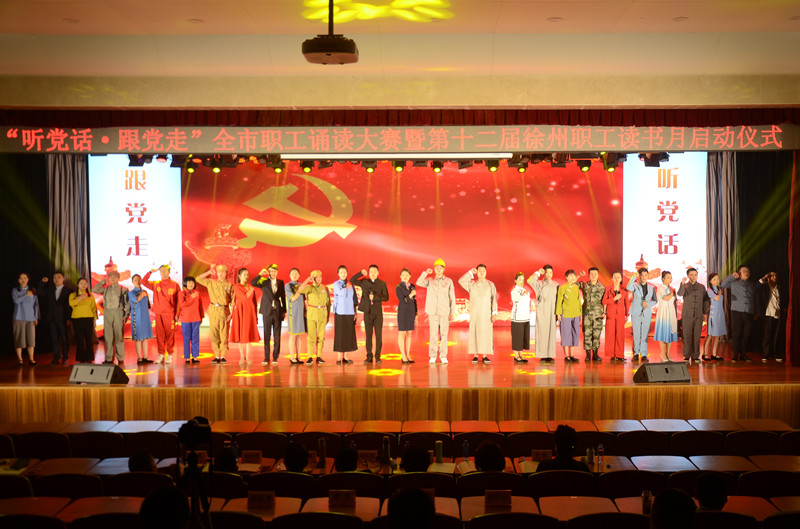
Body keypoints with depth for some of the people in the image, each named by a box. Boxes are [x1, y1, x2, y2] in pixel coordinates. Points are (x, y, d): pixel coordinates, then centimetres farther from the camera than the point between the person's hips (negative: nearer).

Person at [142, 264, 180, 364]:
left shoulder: (175, 285, 2)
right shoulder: (155, 284, 11)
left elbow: (178, 301, 2)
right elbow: (144, 282, 6)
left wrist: (177, 314, -3)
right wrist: (150, 272, -3)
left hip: (170, 314, -2)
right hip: (158, 313, 3)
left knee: (170, 334, -2)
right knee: (159, 334, 4)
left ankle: (169, 354, 5)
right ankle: (161, 354, 10)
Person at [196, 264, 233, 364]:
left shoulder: (229, 286, 6)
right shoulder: (211, 283, 12)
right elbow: (199, 279, 13)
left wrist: (231, 314, -4)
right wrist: (209, 272, 8)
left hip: (224, 312, -2)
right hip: (213, 311, 2)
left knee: (224, 335, -1)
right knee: (214, 335, 2)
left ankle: (223, 356, 6)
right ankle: (216, 356, 9)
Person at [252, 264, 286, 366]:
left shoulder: (281, 282, 8)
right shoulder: (264, 281, 2)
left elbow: (283, 297, 11)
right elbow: (252, 283, -15)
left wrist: (284, 311, 8)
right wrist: (260, 274, -21)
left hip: (278, 312, 1)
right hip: (267, 311, -1)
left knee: (277, 336, 2)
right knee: (266, 336, 1)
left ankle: (275, 358, 8)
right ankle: (266, 358, 6)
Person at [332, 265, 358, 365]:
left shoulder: (351, 284, 11)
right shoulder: (336, 284, -2)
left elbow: (354, 299, 14)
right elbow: (343, 294, -18)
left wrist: (355, 312, 8)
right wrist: (347, 287, -2)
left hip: (350, 313, 4)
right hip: (340, 313, -4)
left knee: (349, 334, 4)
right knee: (339, 334, -4)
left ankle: (345, 357, 10)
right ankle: (339, 358, -1)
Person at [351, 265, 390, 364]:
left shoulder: (382, 283, 4)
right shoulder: (364, 282, 8)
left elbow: (386, 297, 0)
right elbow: (352, 280, 3)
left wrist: (375, 298, -13)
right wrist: (361, 273, -7)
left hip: (378, 312, -1)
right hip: (367, 312, 1)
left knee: (379, 334, -2)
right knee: (368, 335, 2)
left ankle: (377, 357, 4)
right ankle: (369, 356, 7)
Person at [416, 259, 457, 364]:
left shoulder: (449, 281, 5)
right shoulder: (429, 281, 7)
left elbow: (452, 297, 6)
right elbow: (419, 283, -11)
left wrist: (452, 312, 2)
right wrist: (426, 272, -15)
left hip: (444, 312, 0)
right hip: (432, 311, 0)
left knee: (443, 334, 1)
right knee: (433, 334, -2)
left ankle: (443, 356, 6)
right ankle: (432, 356, 2)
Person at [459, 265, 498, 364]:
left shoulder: (491, 285, 9)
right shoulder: (471, 284, 10)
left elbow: (494, 299, 4)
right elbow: (461, 281, -5)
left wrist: (494, 313, -4)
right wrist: (470, 272, -3)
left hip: (486, 313, 0)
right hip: (474, 314, 0)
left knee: (486, 333, -3)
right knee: (474, 333, -2)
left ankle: (485, 356, 2)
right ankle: (475, 355, 2)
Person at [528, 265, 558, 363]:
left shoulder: (556, 285, 12)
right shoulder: (539, 284, 4)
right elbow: (530, 281, -17)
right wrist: (538, 272, -7)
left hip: (552, 313, 3)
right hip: (542, 313, -2)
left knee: (551, 333, 1)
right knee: (542, 333, -4)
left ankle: (550, 355, 4)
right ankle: (543, 356, -1)